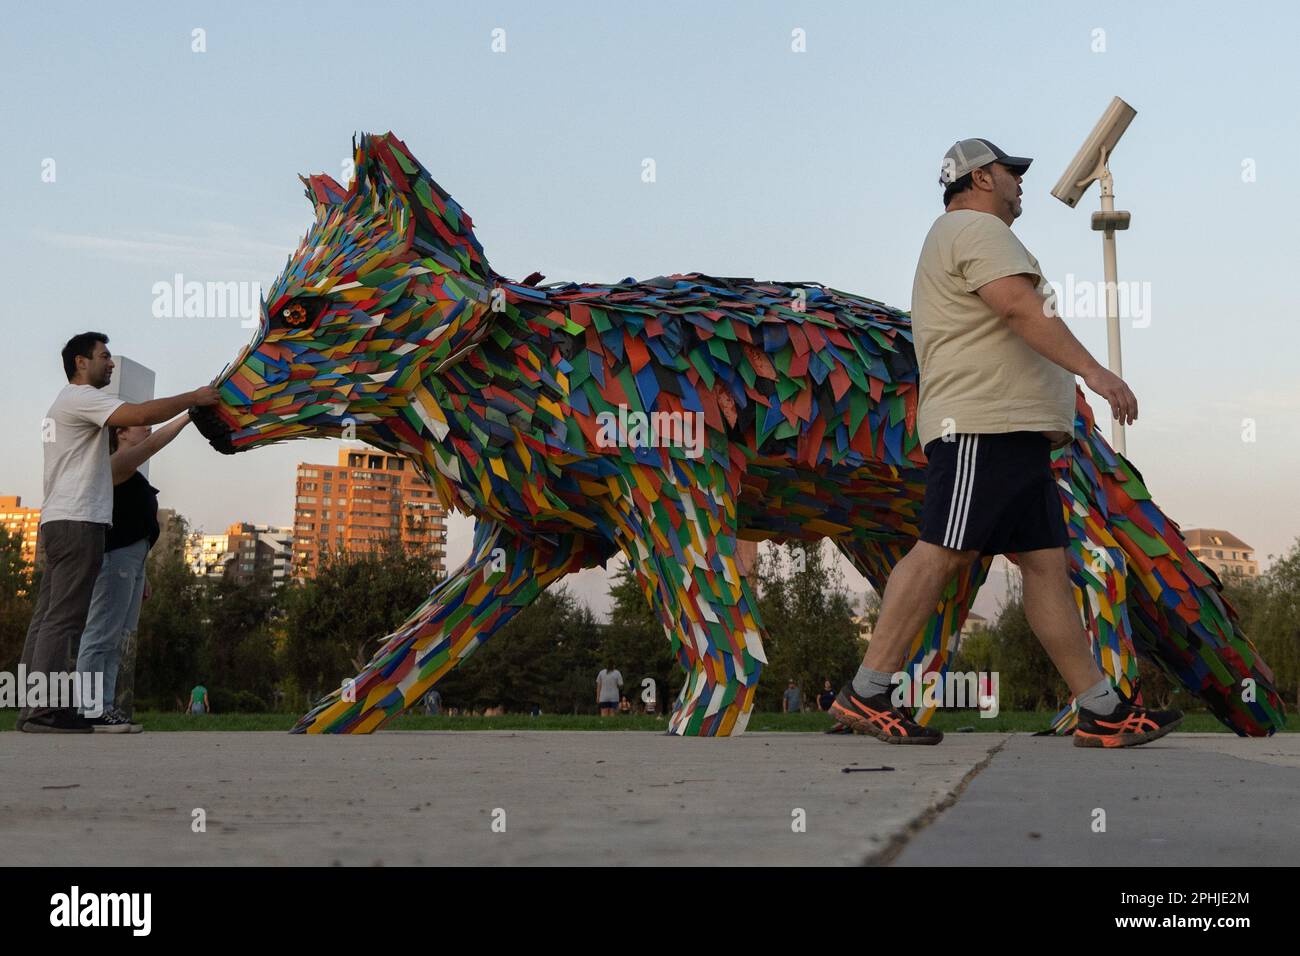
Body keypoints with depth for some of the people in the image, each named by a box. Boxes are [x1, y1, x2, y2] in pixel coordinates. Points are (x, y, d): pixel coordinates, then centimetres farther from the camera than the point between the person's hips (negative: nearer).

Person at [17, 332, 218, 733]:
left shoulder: (67, 403, 26)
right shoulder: (81, 397, -7)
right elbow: (141, 414, -21)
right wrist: (194, 397, -12)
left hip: (58, 521, 10)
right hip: (77, 522, -10)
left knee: (48, 617, 7)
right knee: (63, 617, -12)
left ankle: (32, 708, 7)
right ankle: (43, 709, -15)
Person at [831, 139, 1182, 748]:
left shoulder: (966, 236, 31)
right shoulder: (976, 228, -2)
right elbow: (1021, 307, -18)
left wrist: (1052, 415, 27)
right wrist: (1094, 372, -23)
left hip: (1014, 431, 11)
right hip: (981, 427, -11)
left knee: (1046, 561, 5)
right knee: (944, 552, -15)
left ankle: (1101, 711, 4)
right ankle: (864, 693, -13)